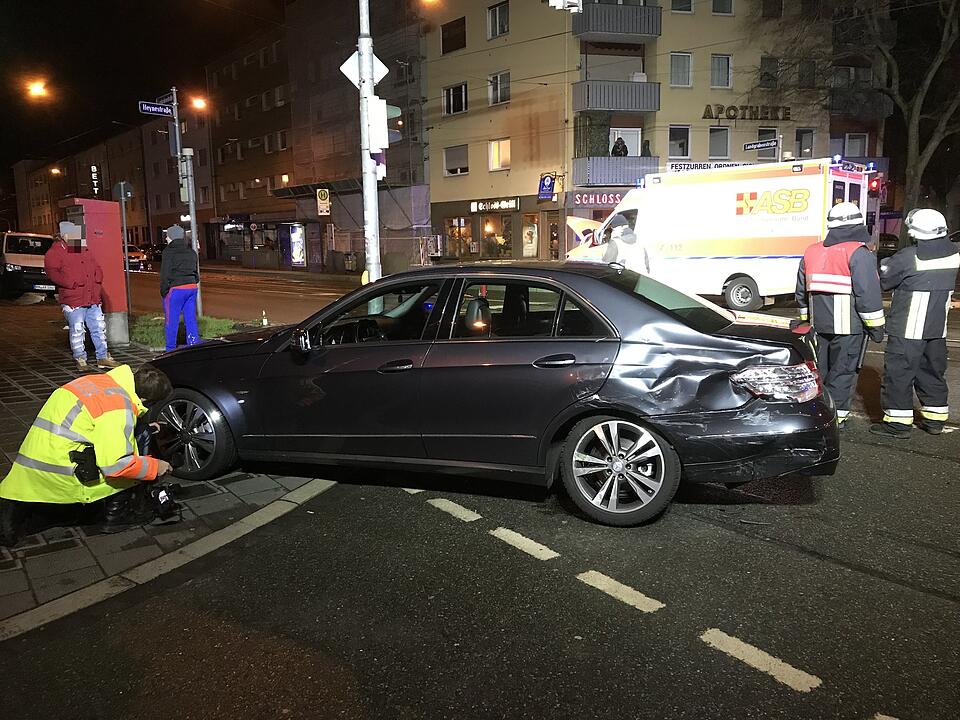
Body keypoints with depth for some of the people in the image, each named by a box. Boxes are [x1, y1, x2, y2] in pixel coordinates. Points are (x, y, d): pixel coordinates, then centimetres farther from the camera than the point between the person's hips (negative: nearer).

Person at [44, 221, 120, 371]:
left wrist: (97, 281, 4)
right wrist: (73, 283, -21)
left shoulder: (84, 250, 18)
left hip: (93, 299, 6)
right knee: (77, 331, -2)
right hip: (73, 301, -6)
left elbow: (97, 268, 23)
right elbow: (52, 272, -16)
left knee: (99, 328, 9)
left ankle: (103, 357, 18)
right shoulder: (54, 253, -4)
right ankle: (80, 359, 10)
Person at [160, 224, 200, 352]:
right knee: (191, 319, 10)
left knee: (172, 321, 2)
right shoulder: (191, 251, 13)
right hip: (191, 287, 6)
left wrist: (163, 291, -3)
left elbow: (165, 274, -9)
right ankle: (194, 345, 11)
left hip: (176, 289, -6)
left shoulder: (169, 252, -8)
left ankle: (171, 350, 7)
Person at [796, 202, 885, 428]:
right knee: (843, 371, 2)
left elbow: (802, 292, 16)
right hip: (849, 326, -6)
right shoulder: (859, 254, -11)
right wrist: (875, 326, -5)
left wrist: (806, 319, 25)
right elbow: (868, 294, -13)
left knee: (820, 367, 15)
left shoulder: (812, 252, 9)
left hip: (819, 325, 6)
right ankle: (836, 415, 4)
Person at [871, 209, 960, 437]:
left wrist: (885, 263, 10)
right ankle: (935, 419, 26)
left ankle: (897, 422, 2)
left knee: (898, 373, 0)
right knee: (932, 372, 18)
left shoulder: (908, 258, -18)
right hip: (938, 328, 7)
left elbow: (883, 279, -8)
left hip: (908, 330, -7)